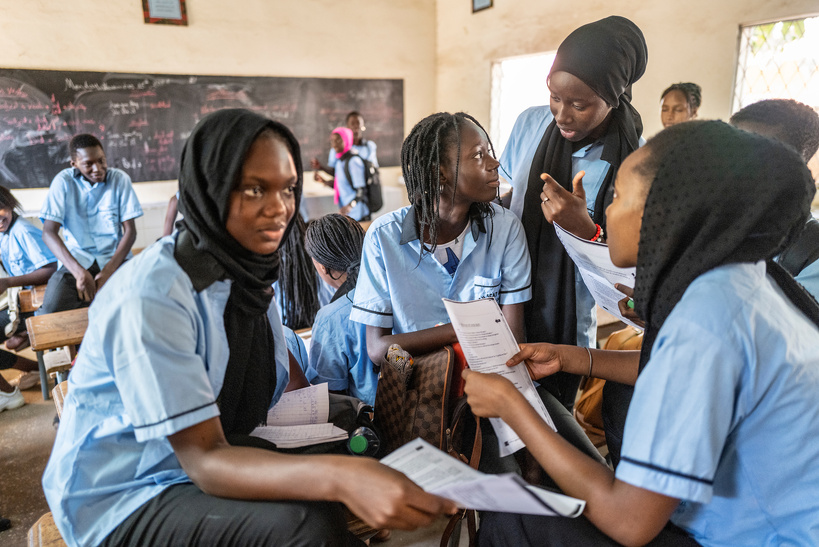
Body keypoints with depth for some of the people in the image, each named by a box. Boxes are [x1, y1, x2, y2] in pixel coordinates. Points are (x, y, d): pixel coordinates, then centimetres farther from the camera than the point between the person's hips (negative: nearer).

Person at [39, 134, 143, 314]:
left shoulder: (120, 179, -1)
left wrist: (108, 272, -16)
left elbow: (130, 231, -2)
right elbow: (49, 232, -8)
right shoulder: (63, 181, -1)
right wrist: (79, 272, -23)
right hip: (77, 257, 0)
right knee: (50, 311, -26)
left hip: (115, 257, 0)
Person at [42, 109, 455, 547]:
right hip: (123, 498, -7)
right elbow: (203, 461, -30)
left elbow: (286, 378, 5)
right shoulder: (150, 296, -26)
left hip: (223, 449, 7)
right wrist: (338, 478, -45)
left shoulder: (250, 270, -2)